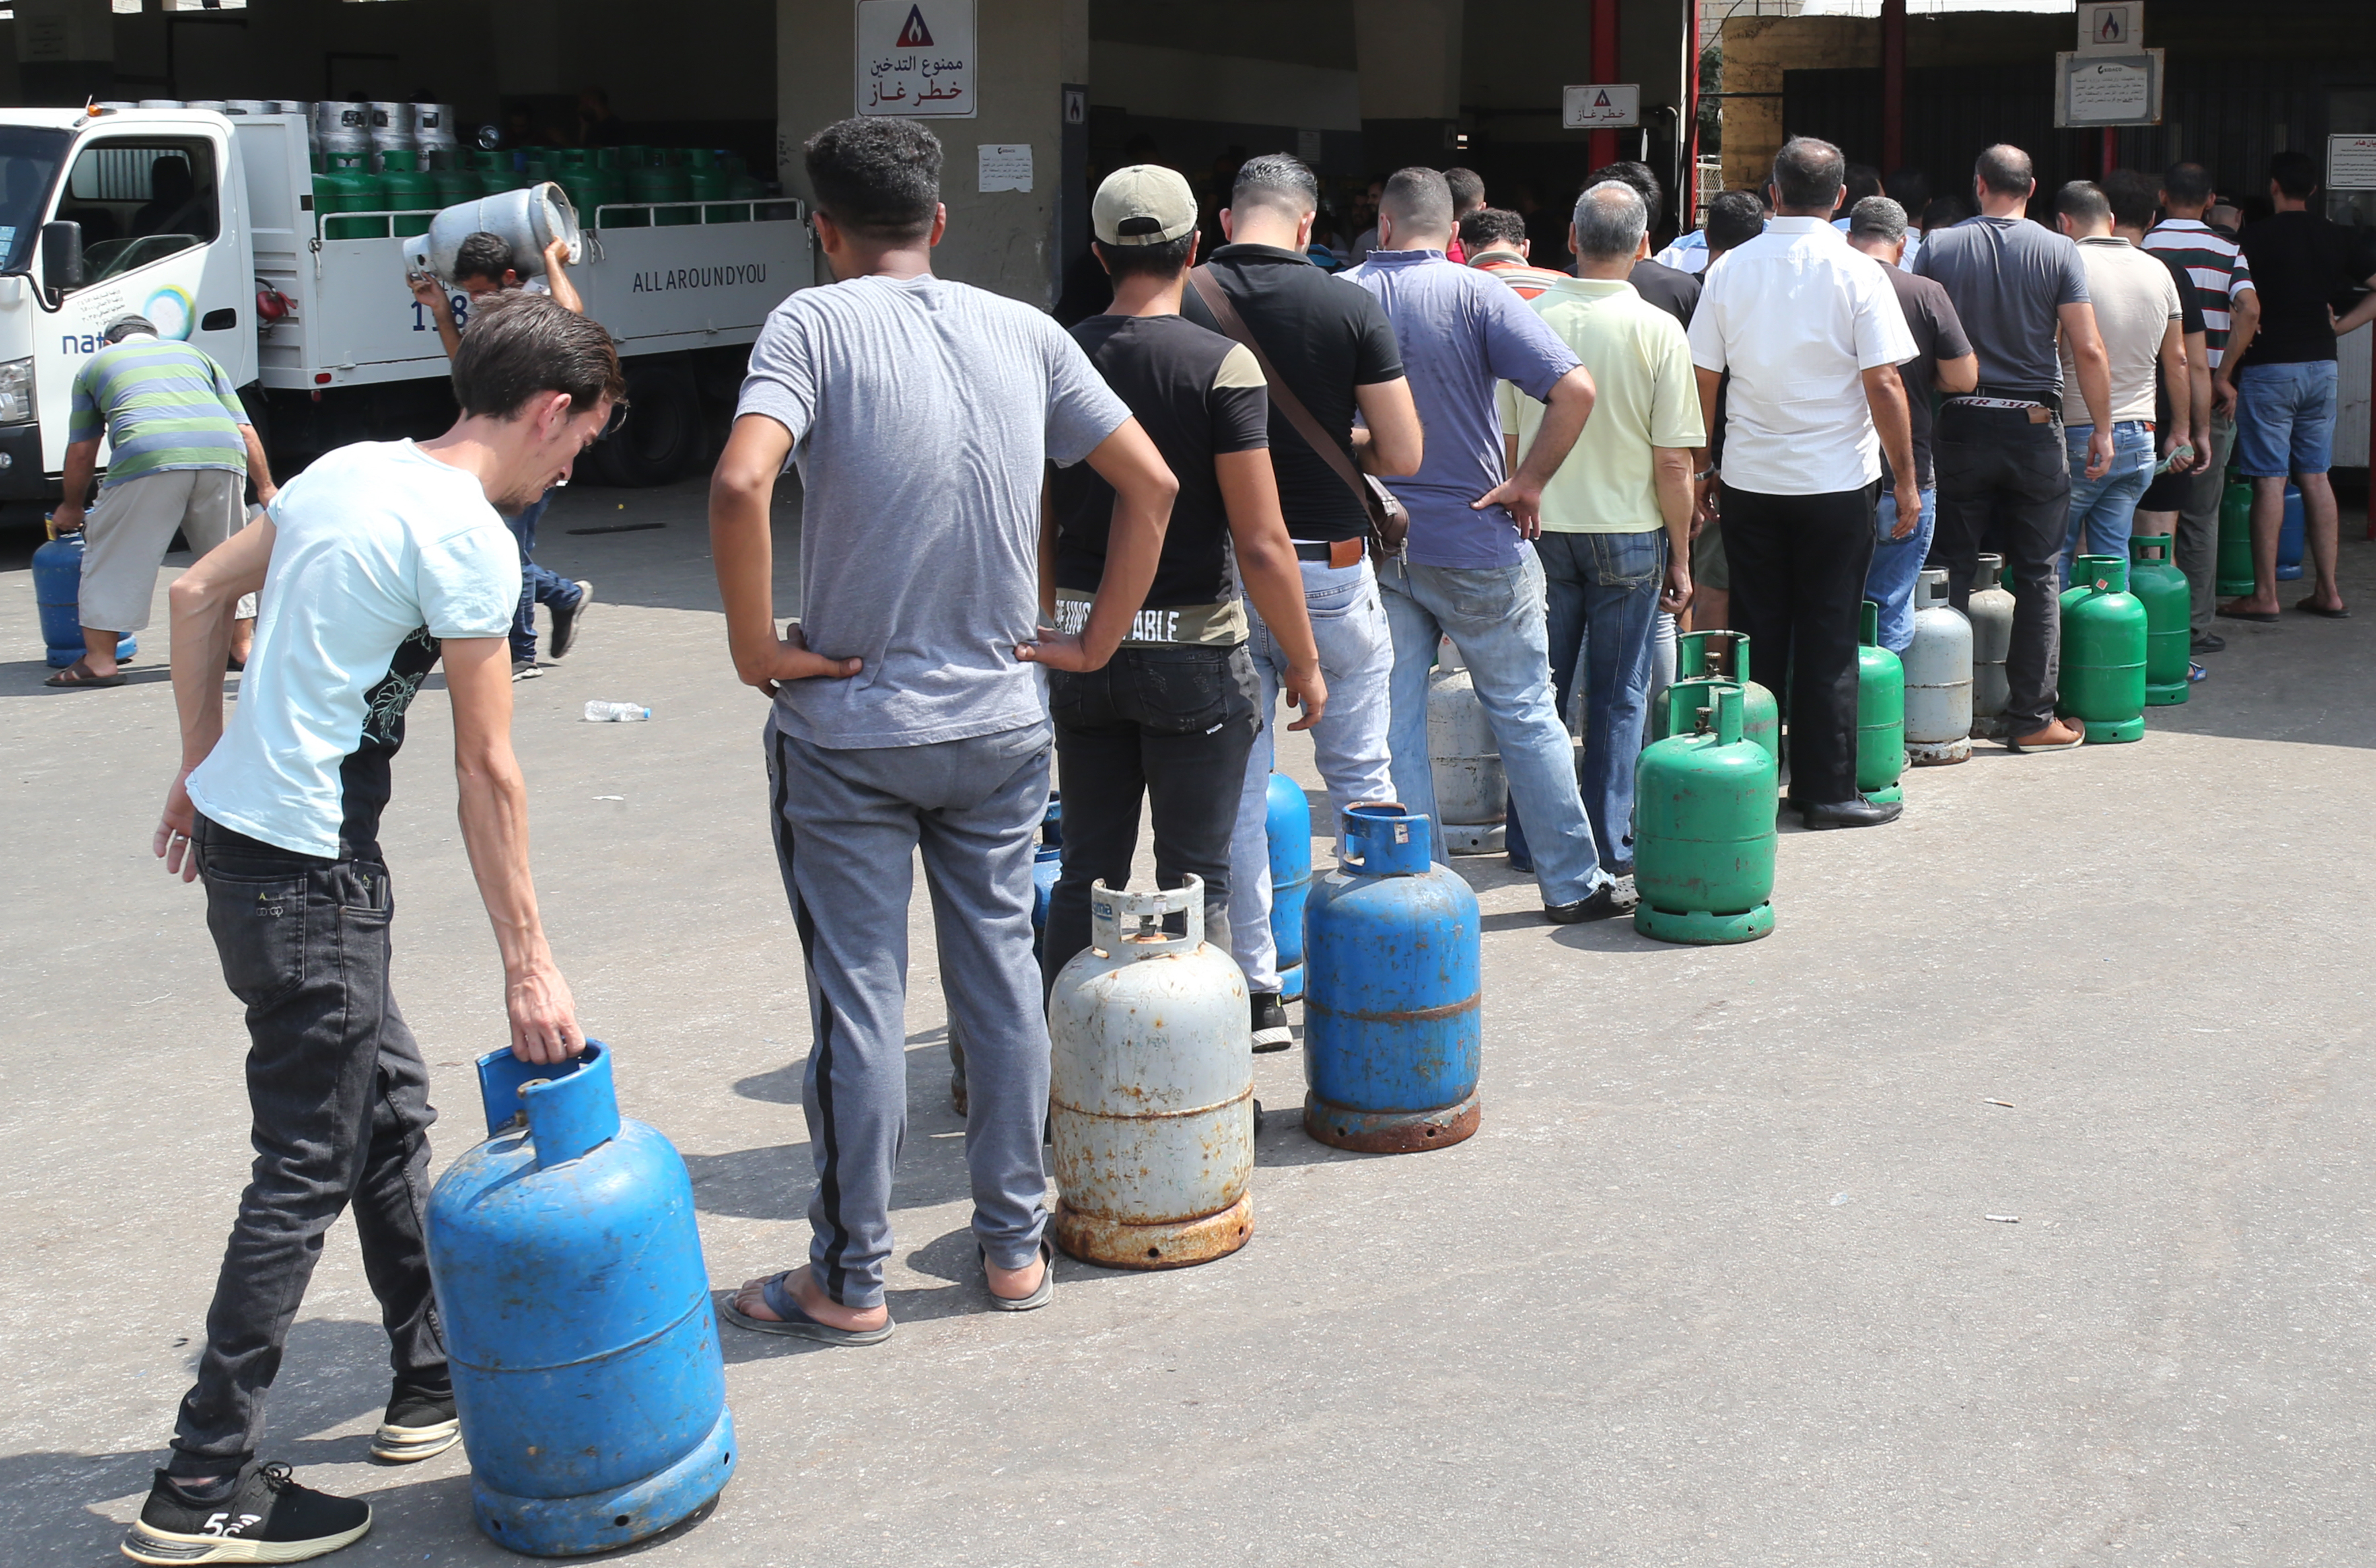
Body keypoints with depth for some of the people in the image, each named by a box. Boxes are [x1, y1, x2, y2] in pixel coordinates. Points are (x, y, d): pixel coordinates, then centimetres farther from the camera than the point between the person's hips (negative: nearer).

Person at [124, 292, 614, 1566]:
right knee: (310, 1169, -2)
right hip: (308, 873, -10)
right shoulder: (468, 538, -17)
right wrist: (528, 963, -10)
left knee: (389, 1108, 20)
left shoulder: (354, 469, 9)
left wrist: (203, 769, 23)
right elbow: (486, 769, -15)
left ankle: (432, 1384, 33)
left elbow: (199, 594, 16)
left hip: (239, 831, 10)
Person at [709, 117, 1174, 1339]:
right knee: (1001, 974, 14)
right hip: (1000, 721, 4)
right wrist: (1095, 641, 9)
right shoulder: (1026, 332, 4)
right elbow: (1151, 484, 6)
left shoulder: (815, 324, -9)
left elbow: (740, 486, -25)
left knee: (858, 999, 4)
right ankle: (1016, 1245, 24)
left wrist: (757, 647, -13)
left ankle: (852, 1279, 15)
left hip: (849, 726, -4)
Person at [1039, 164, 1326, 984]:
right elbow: (1261, 543, -15)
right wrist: (1305, 661, -4)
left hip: (1082, 652, 4)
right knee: (1194, 884, 5)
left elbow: (1038, 529, 7)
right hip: (1193, 653, -4)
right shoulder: (1222, 364, -12)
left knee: (1085, 876, 14)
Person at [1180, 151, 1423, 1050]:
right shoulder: (1348, 307, -7)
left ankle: (1256, 993, 11)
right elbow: (1403, 453, -7)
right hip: (1328, 570, 0)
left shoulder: (1179, 307, -6)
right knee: (1360, 774, 15)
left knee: (1237, 789, 8)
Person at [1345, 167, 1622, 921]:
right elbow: (1574, 390, -19)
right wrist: (1528, 483, -9)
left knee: (1394, 725, 8)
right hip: (1475, 544, -2)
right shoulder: (1475, 293, -9)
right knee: (1525, 713, 9)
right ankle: (1573, 882, 17)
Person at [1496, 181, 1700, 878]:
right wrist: (1680, 558, 2)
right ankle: (1610, 847, 14)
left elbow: (1505, 444, 1)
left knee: (1539, 692, 12)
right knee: (1618, 698, 9)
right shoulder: (1658, 331, -10)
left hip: (1542, 530, 2)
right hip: (1629, 534, -2)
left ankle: (1533, 841, 18)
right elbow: (1673, 463, -9)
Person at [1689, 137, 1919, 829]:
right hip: (1835, 482, -3)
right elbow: (1883, 385, -10)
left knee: (1757, 635, 10)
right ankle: (1827, 790, 8)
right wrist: (1907, 479, -2)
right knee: (1829, 641, 4)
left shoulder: (1730, 270, 1)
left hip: (1749, 479, 3)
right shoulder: (1857, 273, -8)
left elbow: (1702, 381, 4)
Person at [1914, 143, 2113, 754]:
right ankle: (2032, 719, 7)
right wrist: (2102, 429, 2)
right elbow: (2089, 351, -7)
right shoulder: (2059, 252, -3)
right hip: (2035, 429, -1)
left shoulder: (1938, 246, -1)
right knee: (2037, 578, 6)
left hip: (1959, 428, 1)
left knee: (1952, 573, 7)